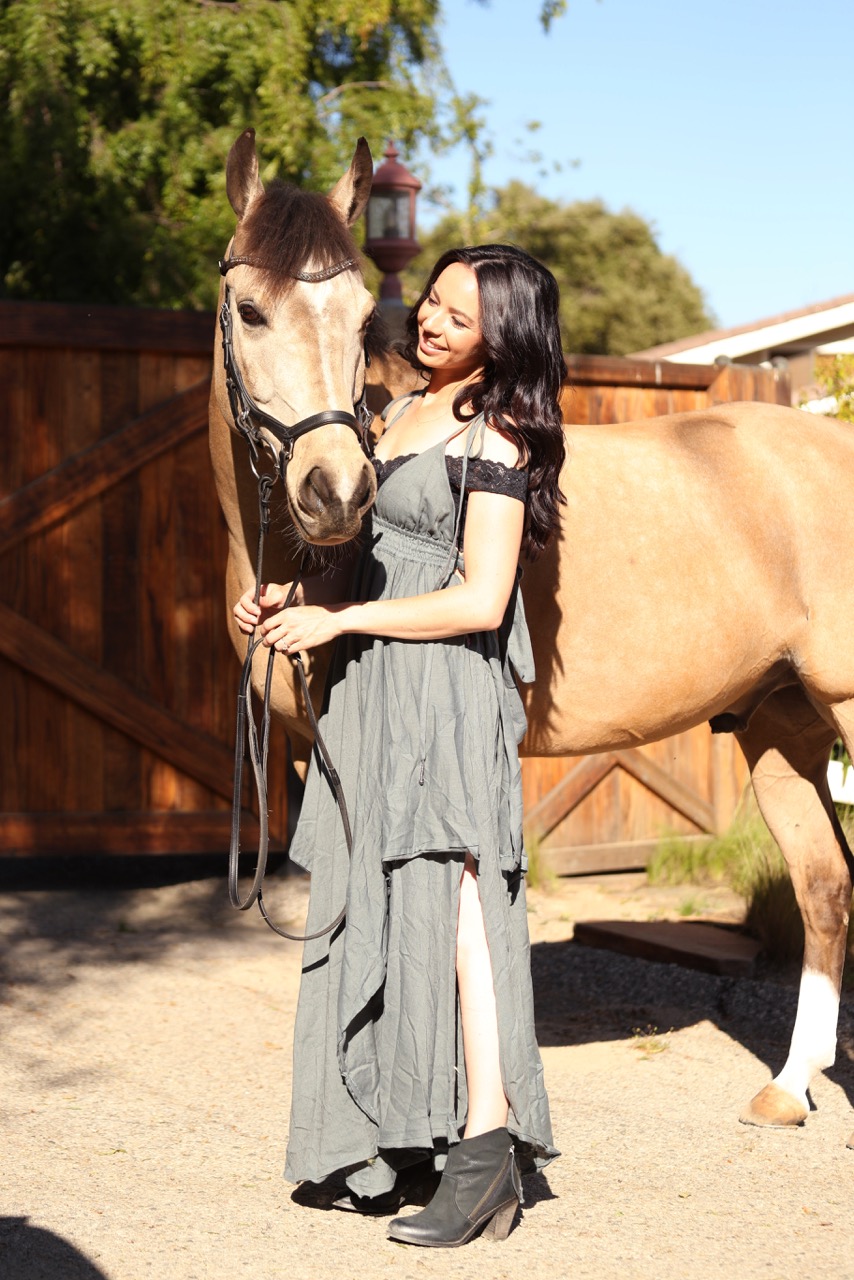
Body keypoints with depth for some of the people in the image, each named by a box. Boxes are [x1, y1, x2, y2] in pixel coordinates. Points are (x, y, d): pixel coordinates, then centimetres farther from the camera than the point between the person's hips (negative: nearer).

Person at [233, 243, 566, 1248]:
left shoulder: (494, 438, -10)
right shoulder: (404, 412, 15)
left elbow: (479, 602, -17)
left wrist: (336, 621, -15)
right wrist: (288, 597, 4)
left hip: (445, 690, -9)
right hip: (374, 690, 9)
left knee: (444, 893, -11)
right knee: (380, 904, 10)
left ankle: (486, 1147, -8)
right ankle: (407, 1138, 20)